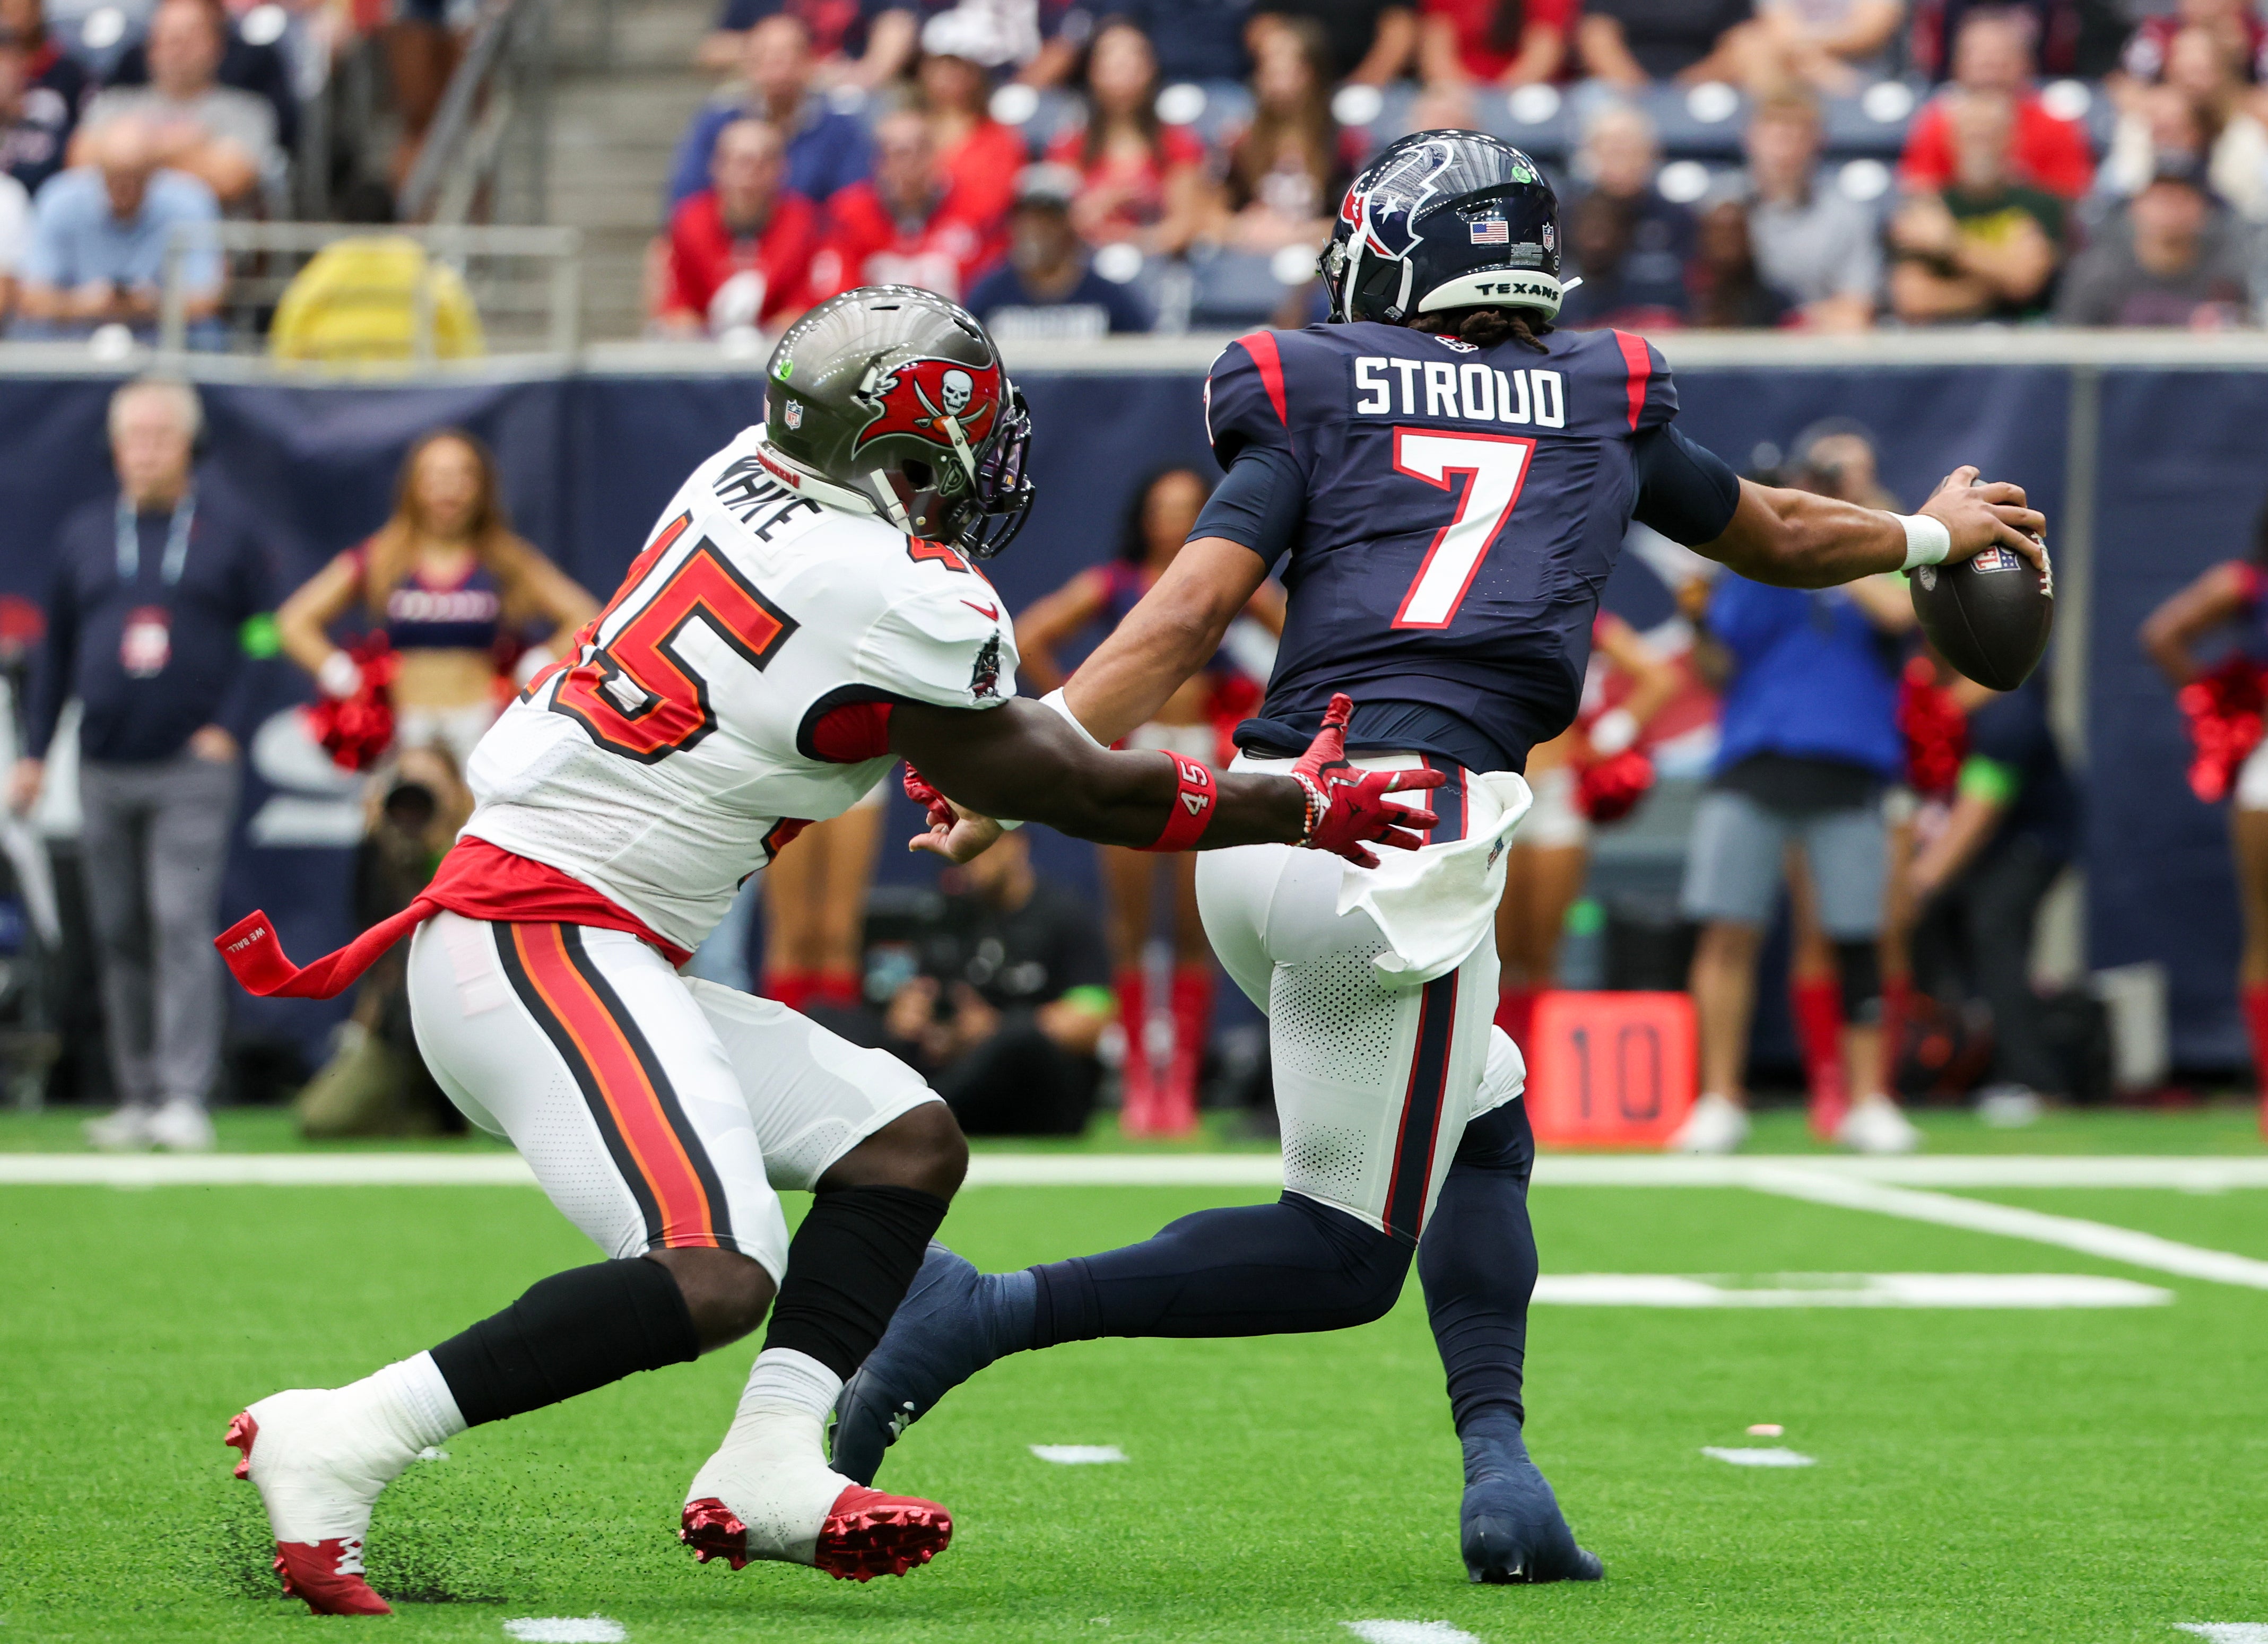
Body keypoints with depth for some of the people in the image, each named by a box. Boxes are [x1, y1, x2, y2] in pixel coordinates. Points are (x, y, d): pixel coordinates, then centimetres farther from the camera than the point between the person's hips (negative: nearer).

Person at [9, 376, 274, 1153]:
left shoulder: (231, 528, 3)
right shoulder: (85, 534, 12)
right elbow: (57, 649, 16)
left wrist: (230, 726, -8)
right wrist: (35, 753, 13)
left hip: (193, 768, -4)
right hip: (105, 770, 4)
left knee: (183, 924, -14)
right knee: (118, 937, 5)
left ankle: (185, 1098, -17)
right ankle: (137, 1097, 10)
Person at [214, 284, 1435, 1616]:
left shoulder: (746, 475, 8)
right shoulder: (904, 609, -15)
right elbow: (1091, 797, -1)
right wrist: (1306, 809, 11)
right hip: (545, 942, -10)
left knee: (907, 1142, 10)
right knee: (713, 1280, -23)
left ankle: (769, 1470, -2)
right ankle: (339, 1443, -21)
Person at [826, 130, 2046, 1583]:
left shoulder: (1320, 401, 13)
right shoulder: (1603, 404, 18)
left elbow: (1193, 607, -2)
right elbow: (1774, 536, 35)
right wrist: (1930, 536, 54)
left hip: (1257, 821, 3)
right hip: (1402, 838, -3)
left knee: (1481, 1132, 23)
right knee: (1345, 1256, 5)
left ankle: (1498, 1456, 4)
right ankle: (997, 1311, -9)